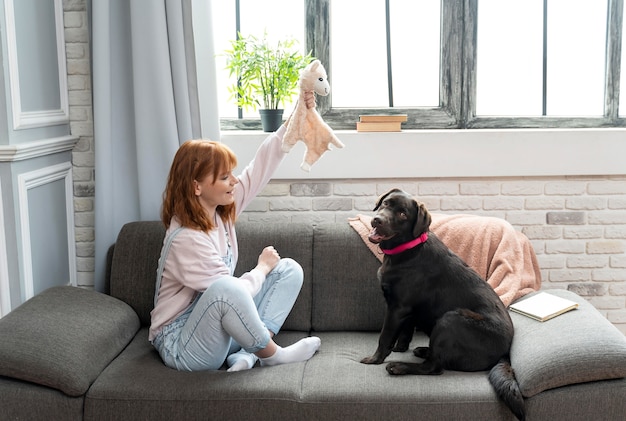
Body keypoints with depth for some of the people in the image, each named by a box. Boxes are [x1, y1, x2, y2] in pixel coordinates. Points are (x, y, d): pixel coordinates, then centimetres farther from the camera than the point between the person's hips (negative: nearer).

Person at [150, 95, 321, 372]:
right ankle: (272, 354, -13)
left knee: (289, 269, 2)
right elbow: (231, 292, -23)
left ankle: (248, 352, -10)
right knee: (226, 287, -39)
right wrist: (263, 267, -5)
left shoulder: (221, 209, -2)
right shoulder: (186, 238, -26)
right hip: (182, 346, -9)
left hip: (220, 330, 9)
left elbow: (261, 165, -2)